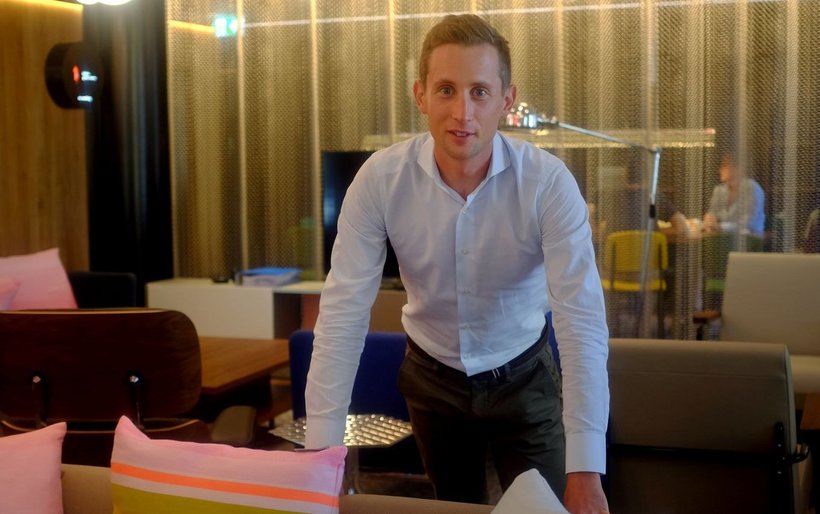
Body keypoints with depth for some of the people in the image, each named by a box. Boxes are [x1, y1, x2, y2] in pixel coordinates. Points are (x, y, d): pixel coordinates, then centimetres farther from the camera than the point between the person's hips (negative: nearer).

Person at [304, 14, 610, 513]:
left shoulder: (549, 182, -25)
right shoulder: (380, 179, -21)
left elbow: (582, 320, -30)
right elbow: (344, 312, -22)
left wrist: (584, 471, -36)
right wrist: (322, 450, -28)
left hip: (523, 376, -1)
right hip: (431, 376, 2)